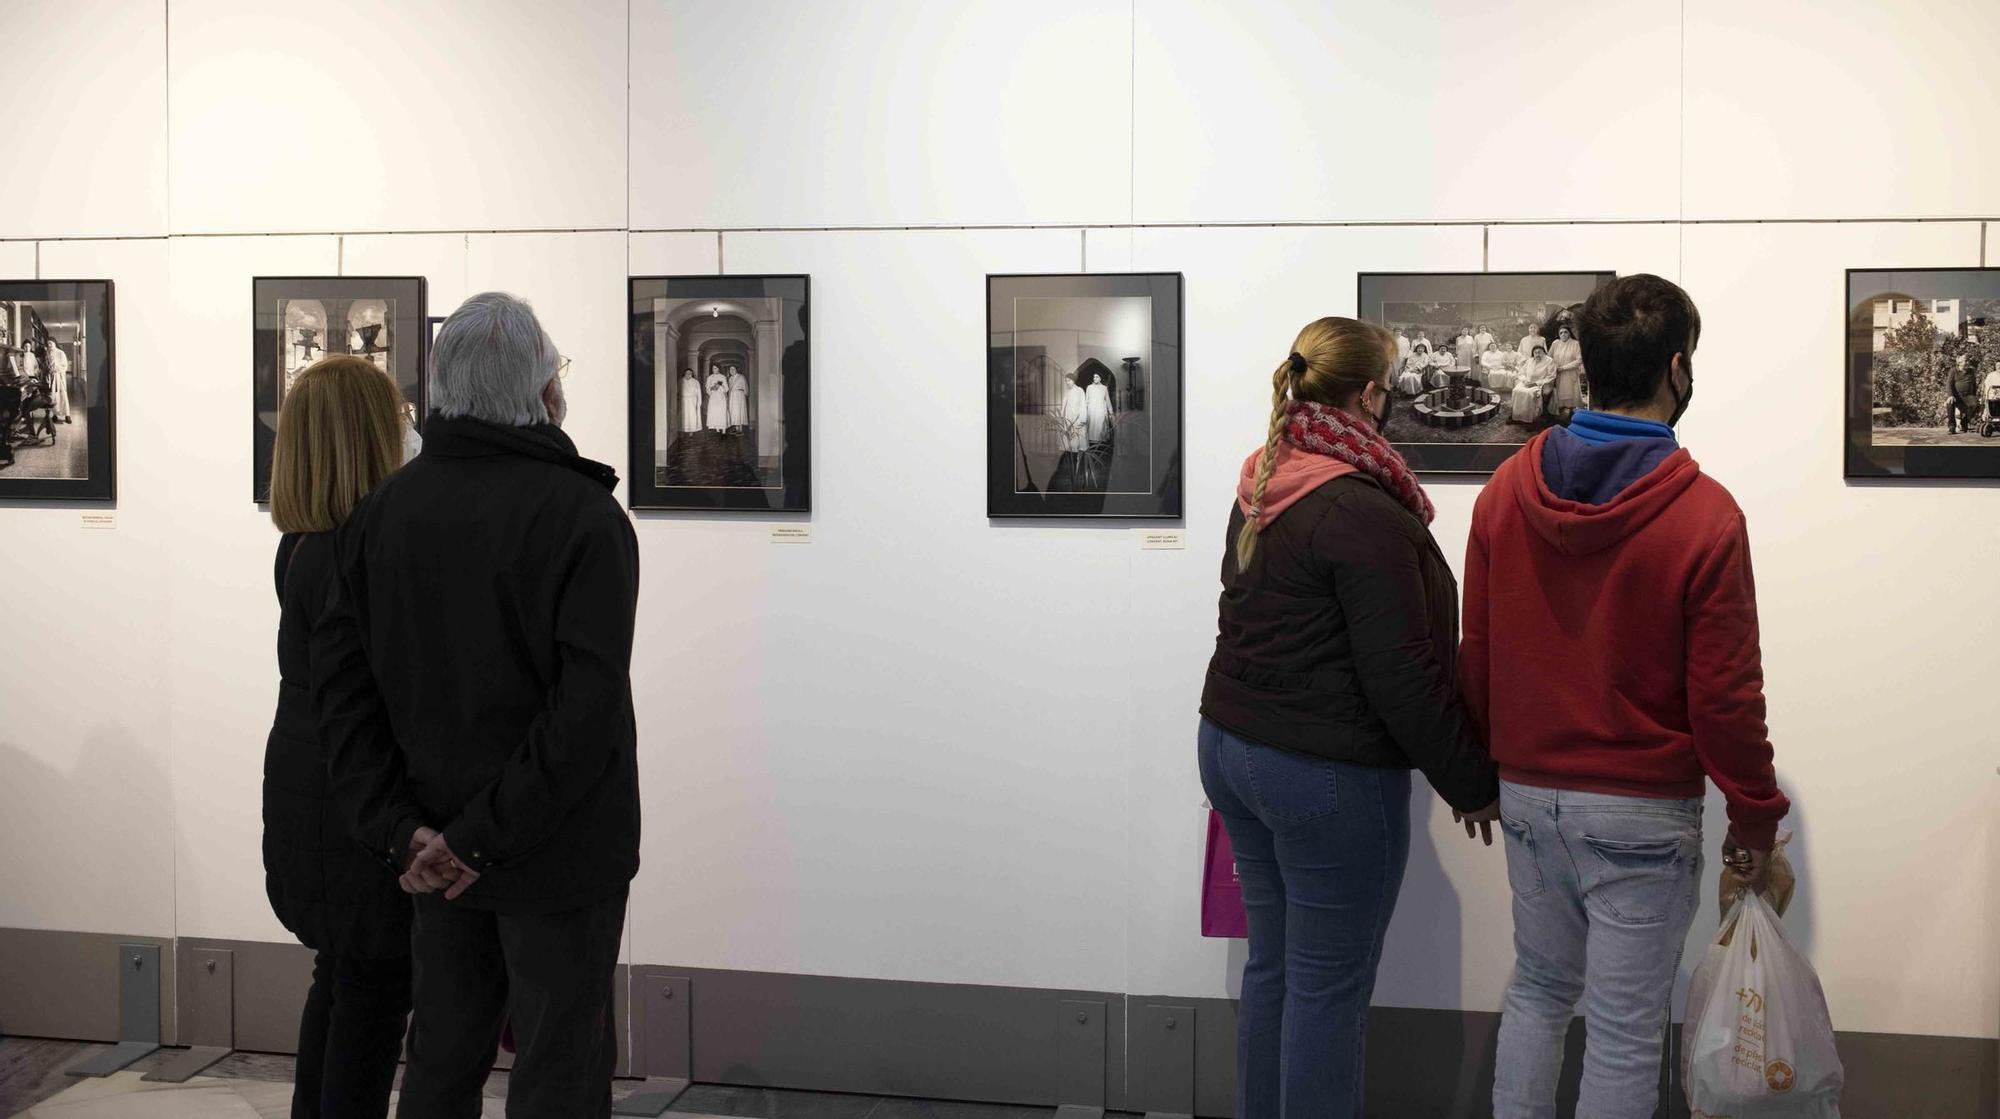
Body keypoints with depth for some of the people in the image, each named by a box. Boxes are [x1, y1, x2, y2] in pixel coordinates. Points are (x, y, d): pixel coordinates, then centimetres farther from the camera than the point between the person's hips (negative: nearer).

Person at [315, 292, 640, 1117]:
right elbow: (589, 707, -25)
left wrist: (398, 831, -8)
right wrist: (482, 837, -19)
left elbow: (342, 680, -3)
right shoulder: (584, 516, -16)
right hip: (558, 853, -5)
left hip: (435, 855, 6)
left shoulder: (382, 512, 1)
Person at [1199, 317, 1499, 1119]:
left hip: (1229, 745, 9)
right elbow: (1404, 681, -18)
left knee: (1271, 964, 18)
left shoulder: (1259, 490, 7)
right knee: (1328, 989, 3)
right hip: (1328, 775, -8)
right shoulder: (1365, 514, -20)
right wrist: (1472, 784, -7)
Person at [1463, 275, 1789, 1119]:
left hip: (1527, 792, 5)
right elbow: (1725, 698, -13)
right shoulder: (1703, 516, -17)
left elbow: (1476, 655, 4)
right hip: (1642, 811, -5)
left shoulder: (1508, 489, -3)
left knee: (1538, 988, 21)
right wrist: (1757, 821, 0)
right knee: (1625, 1031, 7)